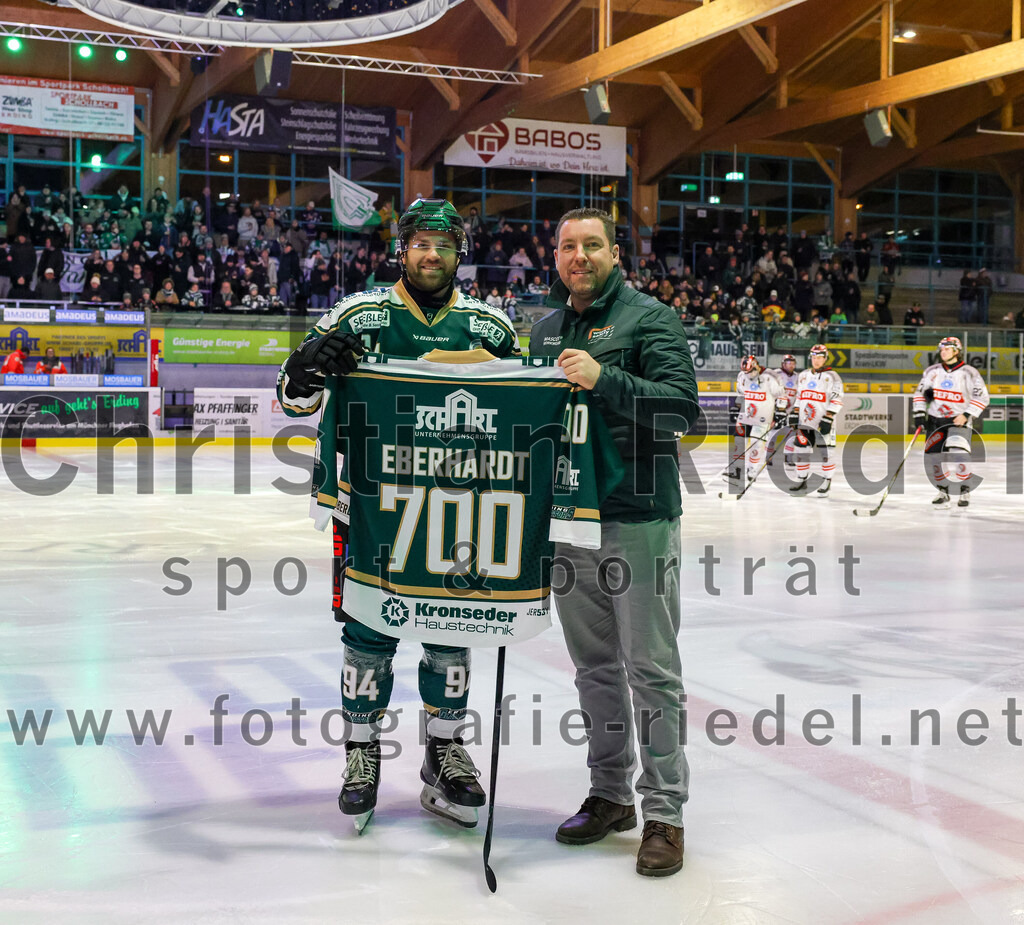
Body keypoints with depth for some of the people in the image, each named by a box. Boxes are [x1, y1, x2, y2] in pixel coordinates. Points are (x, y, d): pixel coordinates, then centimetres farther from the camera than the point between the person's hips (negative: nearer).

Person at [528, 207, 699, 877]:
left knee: (650, 668, -2)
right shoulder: (546, 329, 16)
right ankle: (610, 795, 26)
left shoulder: (650, 318, -4)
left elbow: (682, 406, -15)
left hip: (637, 520, -6)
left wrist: (604, 378, -25)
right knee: (594, 666, 14)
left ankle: (664, 813, 6)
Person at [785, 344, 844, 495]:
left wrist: (828, 419, -17)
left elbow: (837, 400, -10)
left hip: (823, 422, -5)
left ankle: (827, 482, 7)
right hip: (805, 421, 6)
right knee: (800, 448, 3)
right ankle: (803, 481, 13)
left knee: (826, 452, -4)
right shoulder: (803, 376, 15)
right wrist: (794, 414, 12)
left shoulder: (832, 377, -5)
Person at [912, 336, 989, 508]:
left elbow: (982, 397, -4)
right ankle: (943, 492, 17)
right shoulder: (932, 371, 6)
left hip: (959, 420, -4)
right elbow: (920, 393, 13)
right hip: (935, 420, 4)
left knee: (958, 453, -22)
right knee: (935, 456, 0)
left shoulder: (969, 373, -5)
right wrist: (919, 414, 2)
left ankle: (965, 490, -9)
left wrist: (967, 415, -14)